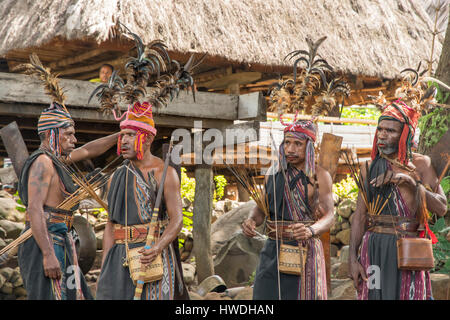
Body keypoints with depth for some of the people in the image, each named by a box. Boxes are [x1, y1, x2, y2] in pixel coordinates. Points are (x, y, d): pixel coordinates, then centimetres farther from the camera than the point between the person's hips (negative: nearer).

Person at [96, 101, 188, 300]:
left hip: (155, 257, -5)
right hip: (121, 259, 5)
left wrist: (157, 248, -27)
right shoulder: (117, 177, 12)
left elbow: (177, 220, -9)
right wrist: (103, 271, 9)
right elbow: (111, 226, 14)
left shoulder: (165, 173, -4)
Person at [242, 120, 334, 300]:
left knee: (301, 296, -3)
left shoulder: (319, 176, -3)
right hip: (272, 250, 4)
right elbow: (261, 209, 13)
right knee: (265, 295, -1)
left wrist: (310, 230, -32)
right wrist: (251, 221, -11)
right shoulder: (273, 174, 9)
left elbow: (328, 217, -10)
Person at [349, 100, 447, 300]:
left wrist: (410, 181, -16)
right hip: (373, 248, 2)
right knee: (373, 294, 1)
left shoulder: (420, 164, 3)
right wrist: (352, 258, -1)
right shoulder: (369, 169, 9)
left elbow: (441, 208, -6)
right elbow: (360, 216, 7)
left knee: (407, 295, -1)